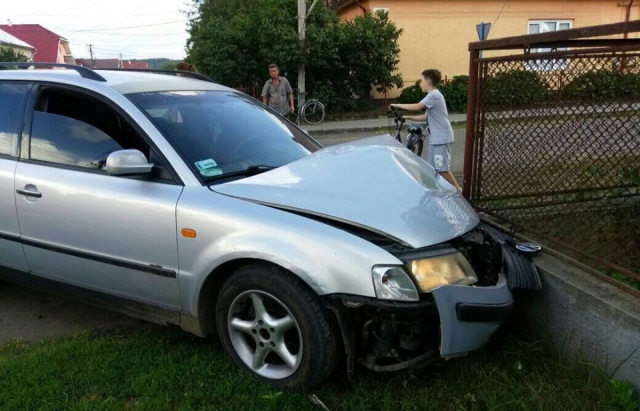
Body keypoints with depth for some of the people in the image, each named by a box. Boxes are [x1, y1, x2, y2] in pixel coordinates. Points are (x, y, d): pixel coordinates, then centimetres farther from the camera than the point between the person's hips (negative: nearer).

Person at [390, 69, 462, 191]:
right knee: (432, 168, 10)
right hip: (435, 138, 10)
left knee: (443, 169, -8)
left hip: (441, 138, -10)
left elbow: (417, 107, -26)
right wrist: (408, 117, 9)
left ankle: (458, 190, 3)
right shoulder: (433, 96, 18)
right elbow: (425, 117, 17)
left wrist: (397, 105, -16)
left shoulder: (434, 95, -15)